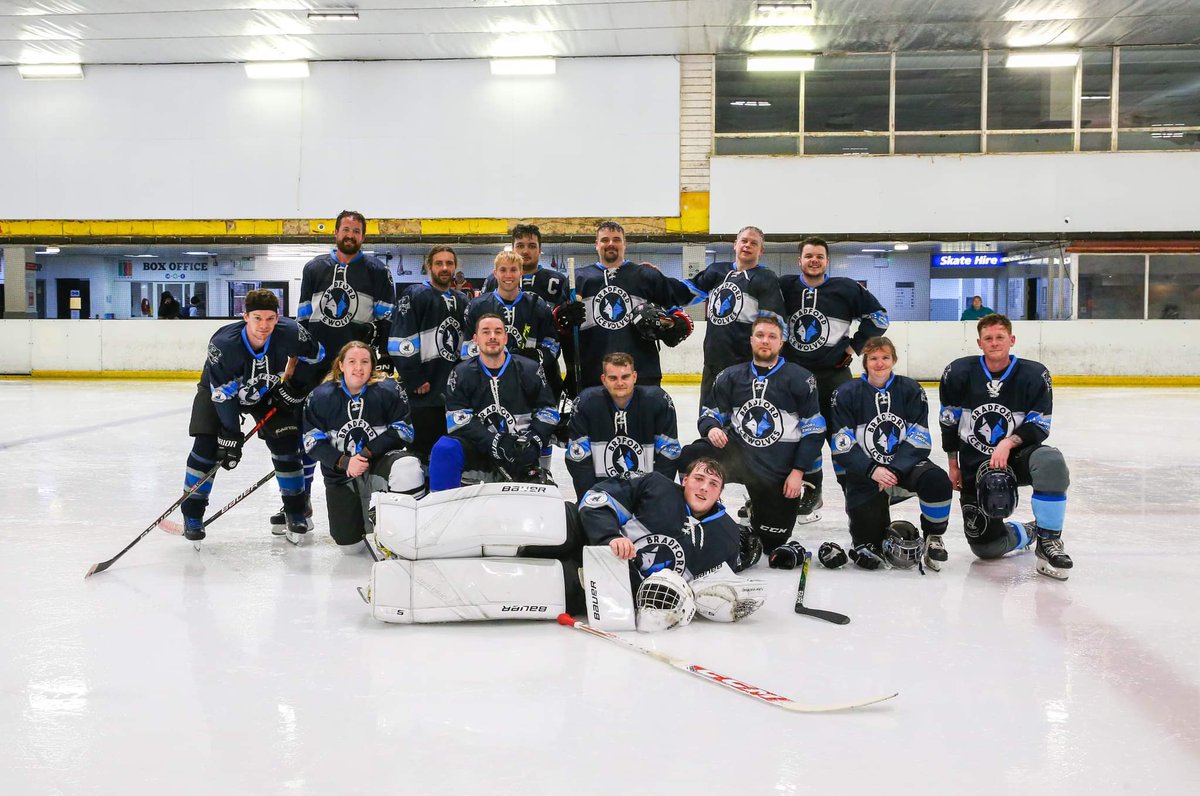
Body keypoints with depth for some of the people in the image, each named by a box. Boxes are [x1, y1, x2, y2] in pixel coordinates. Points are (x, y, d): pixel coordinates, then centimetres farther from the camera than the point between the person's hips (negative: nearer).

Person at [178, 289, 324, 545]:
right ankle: (192, 513, 2)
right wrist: (231, 436, -29)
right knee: (207, 446, -16)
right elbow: (223, 394, -30)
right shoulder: (224, 344, -36)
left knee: (286, 443, -9)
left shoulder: (290, 333, -30)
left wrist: (293, 385, -8)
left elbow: (316, 356, -7)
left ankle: (296, 512, 7)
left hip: (268, 392, 2)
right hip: (220, 388, -2)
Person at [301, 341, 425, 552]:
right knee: (349, 545, 4)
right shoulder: (320, 396, -8)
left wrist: (367, 453, -21)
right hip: (341, 472, 2)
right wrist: (345, 462, -21)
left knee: (408, 469, -38)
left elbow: (402, 431, -11)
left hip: (380, 459, -1)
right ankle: (362, 507, 39)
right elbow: (313, 442, -7)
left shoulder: (389, 390, -12)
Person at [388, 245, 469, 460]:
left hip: (455, 393, 7)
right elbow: (401, 344, -13)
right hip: (424, 393, -6)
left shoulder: (461, 301, 15)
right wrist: (415, 381, -16)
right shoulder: (414, 296, -6)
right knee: (423, 452, -2)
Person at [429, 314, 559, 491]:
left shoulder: (529, 370, 6)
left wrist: (533, 442, -12)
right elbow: (458, 420, -7)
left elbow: (547, 410, 8)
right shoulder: (461, 374, 4)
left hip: (519, 449, 1)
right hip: (478, 448, 0)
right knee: (444, 449, -28)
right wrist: (495, 442, -21)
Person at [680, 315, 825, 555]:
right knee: (688, 458, -28)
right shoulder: (731, 376, 6)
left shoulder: (799, 379, -2)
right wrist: (711, 427, -14)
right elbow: (710, 412, 12)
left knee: (772, 540, 3)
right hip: (736, 452, 1)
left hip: (779, 470, -1)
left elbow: (813, 430, -1)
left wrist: (798, 471, -8)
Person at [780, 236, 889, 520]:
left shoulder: (847, 289, -5)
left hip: (834, 374, -2)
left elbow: (878, 315, 4)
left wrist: (854, 345, -1)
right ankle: (812, 492, 23)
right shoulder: (785, 287, 1)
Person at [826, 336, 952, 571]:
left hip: (904, 466, 1)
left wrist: (893, 471, -22)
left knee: (938, 481, -29)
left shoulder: (911, 390, -1)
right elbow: (843, 448, -10)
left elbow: (919, 440, -7)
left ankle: (933, 538, -4)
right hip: (863, 473, -1)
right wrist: (872, 470, -25)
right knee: (867, 534, -14)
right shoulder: (846, 394, -6)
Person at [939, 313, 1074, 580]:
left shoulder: (1034, 375, -9)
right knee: (986, 547, -5)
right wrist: (953, 464, 7)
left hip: (1017, 456, -1)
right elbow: (949, 421, 5)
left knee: (1050, 461, -38)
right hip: (975, 467, 1)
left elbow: (1039, 427, -8)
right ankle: (1027, 533, 30)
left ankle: (1048, 539, -21)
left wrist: (1010, 442, -26)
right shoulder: (959, 373, -6)